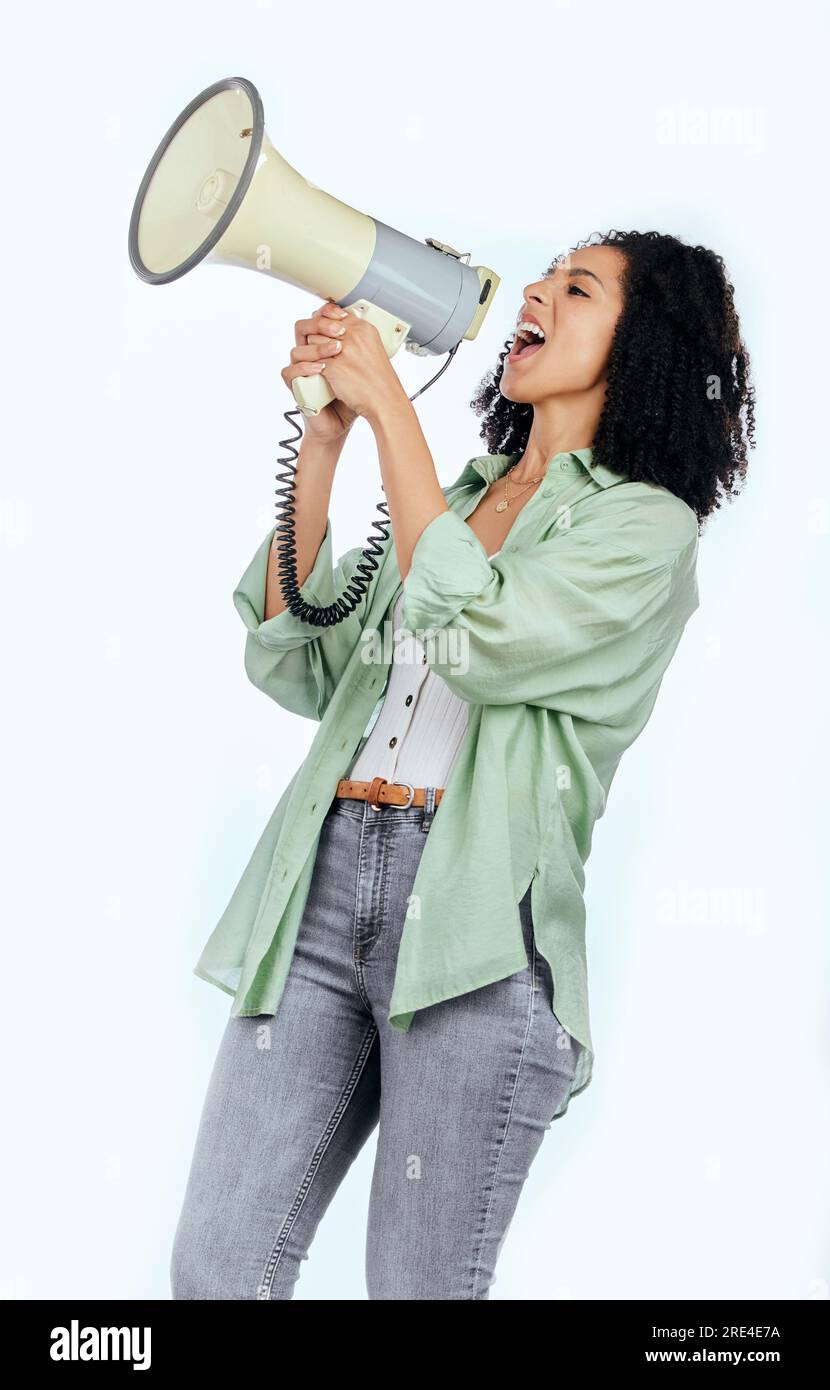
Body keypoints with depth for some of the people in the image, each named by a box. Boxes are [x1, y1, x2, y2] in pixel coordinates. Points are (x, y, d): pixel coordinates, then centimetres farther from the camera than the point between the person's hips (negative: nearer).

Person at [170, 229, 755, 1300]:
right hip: (324, 883, 6)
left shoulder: (646, 524, 3)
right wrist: (321, 444, 6)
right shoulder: (456, 494, 21)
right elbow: (299, 669, 12)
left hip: (475, 914, -5)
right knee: (215, 1266, 3)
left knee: (419, 1283, 1)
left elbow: (479, 639, -15)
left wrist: (388, 405, -9)